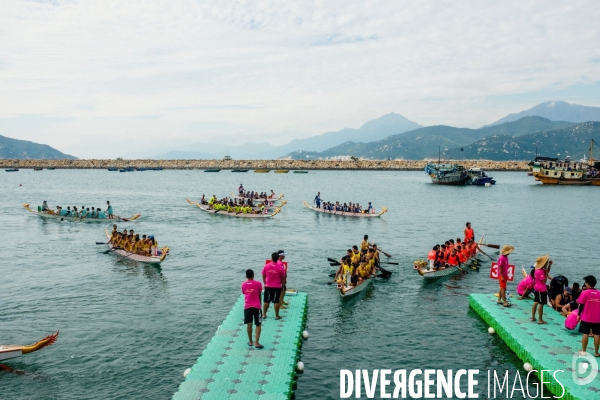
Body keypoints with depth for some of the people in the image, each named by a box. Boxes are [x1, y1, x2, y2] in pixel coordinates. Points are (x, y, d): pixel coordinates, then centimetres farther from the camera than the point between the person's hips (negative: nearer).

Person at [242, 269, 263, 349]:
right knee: (258, 325, 3)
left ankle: (250, 341, 19)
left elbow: (244, 294, 11)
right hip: (257, 306, -2)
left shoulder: (243, 285, 3)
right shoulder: (258, 284, -2)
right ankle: (257, 343, -3)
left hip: (247, 306, 2)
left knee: (249, 324, 11)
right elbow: (259, 295, 8)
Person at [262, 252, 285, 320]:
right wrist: (282, 285, 12)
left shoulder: (266, 266, -5)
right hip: (277, 287, -2)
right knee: (276, 301, 4)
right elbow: (283, 278, -2)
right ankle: (277, 316, 10)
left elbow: (263, 276, 5)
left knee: (266, 301, 11)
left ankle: (264, 314, 19)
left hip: (268, 286, 2)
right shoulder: (280, 268, -9)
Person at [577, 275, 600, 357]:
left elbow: (581, 305, -8)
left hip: (586, 318, -3)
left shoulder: (584, 293, -10)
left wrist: (579, 315, 4)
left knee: (585, 334, 4)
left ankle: (583, 351, 9)